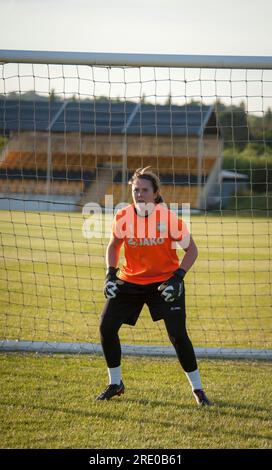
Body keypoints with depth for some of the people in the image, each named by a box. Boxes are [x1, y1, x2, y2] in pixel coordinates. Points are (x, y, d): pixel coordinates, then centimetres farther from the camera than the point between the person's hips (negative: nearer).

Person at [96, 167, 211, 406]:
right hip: (130, 281, 3)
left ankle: (198, 389, 3)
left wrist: (177, 278, -20)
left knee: (178, 334, -14)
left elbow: (192, 250, -8)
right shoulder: (123, 217, -9)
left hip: (164, 282, -3)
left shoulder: (169, 217, -18)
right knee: (107, 327, -6)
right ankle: (115, 384, 15)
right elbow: (113, 246, 9)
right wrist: (110, 274, -6)